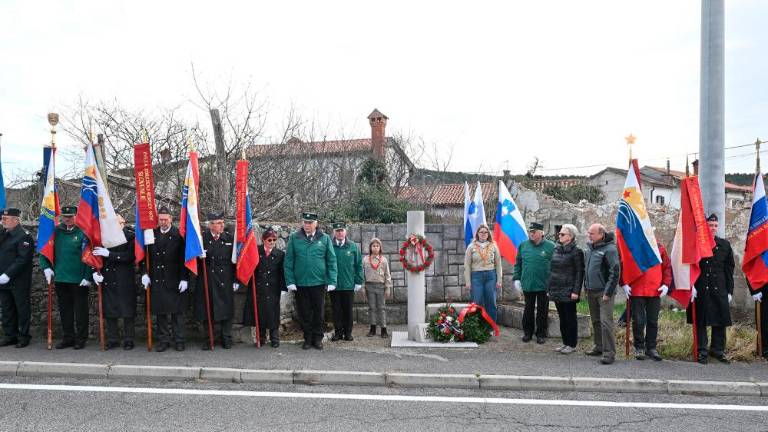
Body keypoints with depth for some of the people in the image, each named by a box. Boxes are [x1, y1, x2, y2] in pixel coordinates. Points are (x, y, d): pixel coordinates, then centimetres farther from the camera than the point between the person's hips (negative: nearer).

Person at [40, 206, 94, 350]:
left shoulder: (83, 232, -9)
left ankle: (81, 339, 16)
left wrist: (88, 277, -15)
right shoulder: (56, 232, 6)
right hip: (60, 278, 5)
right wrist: (46, 267, 2)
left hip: (79, 280, -5)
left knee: (80, 310, 5)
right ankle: (67, 338, 25)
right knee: (64, 310, 14)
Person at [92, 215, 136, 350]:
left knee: (127, 311, 3)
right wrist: (95, 272, -7)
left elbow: (130, 256, -17)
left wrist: (109, 254, -21)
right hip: (107, 281, 4)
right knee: (109, 311, 8)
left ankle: (128, 340, 13)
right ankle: (112, 339, 19)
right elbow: (96, 256, 9)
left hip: (125, 282, -4)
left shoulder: (130, 237, -4)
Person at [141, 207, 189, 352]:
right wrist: (145, 273, -2)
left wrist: (184, 279, -10)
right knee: (160, 312, 9)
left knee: (177, 312, 3)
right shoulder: (152, 234, 6)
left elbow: (184, 258, -6)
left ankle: (179, 340, 13)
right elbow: (145, 255, 9)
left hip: (175, 281, -3)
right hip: (156, 280, 3)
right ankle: (163, 340, 19)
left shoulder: (178, 235, -4)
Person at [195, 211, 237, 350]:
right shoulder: (202, 238, -3)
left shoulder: (230, 238, 3)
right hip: (206, 281, -1)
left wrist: (236, 280, 3)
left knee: (226, 309, 6)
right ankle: (208, 338, 18)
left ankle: (226, 338, 18)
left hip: (225, 281, 1)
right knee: (207, 311, 5)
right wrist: (199, 255, -22)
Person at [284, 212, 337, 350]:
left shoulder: (324, 238, 1)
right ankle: (307, 339, 23)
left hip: (319, 283, 0)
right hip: (300, 283, 1)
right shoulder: (294, 238, 1)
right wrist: (290, 281, -7)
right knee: (304, 313, 9)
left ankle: (317, 339, 22)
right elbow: (288, 261, 1)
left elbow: (331, 261, 1)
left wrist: (332, 281, -6)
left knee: (319, 312, 8)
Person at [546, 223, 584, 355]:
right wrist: (549, 288, 12)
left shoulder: (576, 251, -9)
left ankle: (572, 344, 11)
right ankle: (565, 342, 22)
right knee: (562, 318, 13)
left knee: (570, 318, 2)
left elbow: (579, 273, -11)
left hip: (568, 292, -7)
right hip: (557, 290, 7)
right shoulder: (557, 250, 11)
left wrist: (576, 291, -16)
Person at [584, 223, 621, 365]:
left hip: (604, 292, -8)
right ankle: (599, 346, 28)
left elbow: (615, 272, -16)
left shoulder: (609, 249, -14)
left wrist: (608, 292, -17)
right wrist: (586, 286, 15)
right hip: (591, 291, 8)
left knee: (605, 322, -10)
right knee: (595, 321, 16)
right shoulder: (590, 247, 10)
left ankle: (609, 352, -4)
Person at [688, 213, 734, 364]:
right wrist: (691, 286, -11)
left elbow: (729, 270, 11)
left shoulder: (725, 245, 9)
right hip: (700, 290, -3)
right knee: (701, 321, 3)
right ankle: (702, 352, 12)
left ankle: (717, 350, 21)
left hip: (719, 290, 3)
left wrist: (729, 291, 7)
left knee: (720, 320, 7)